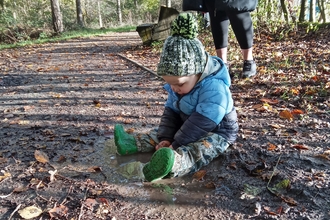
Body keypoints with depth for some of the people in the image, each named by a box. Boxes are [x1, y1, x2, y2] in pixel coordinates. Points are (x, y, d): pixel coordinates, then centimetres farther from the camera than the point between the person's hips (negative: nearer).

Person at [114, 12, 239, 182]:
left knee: (198, 149, -38)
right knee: (159, 134, 1)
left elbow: (201, 122, -33)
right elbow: (170, 112, 2)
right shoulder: (179, 86, -2)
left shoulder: (214, 88, -30)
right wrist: (166, 138, -10)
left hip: (217, 133, -10)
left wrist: (176, 144, -29)